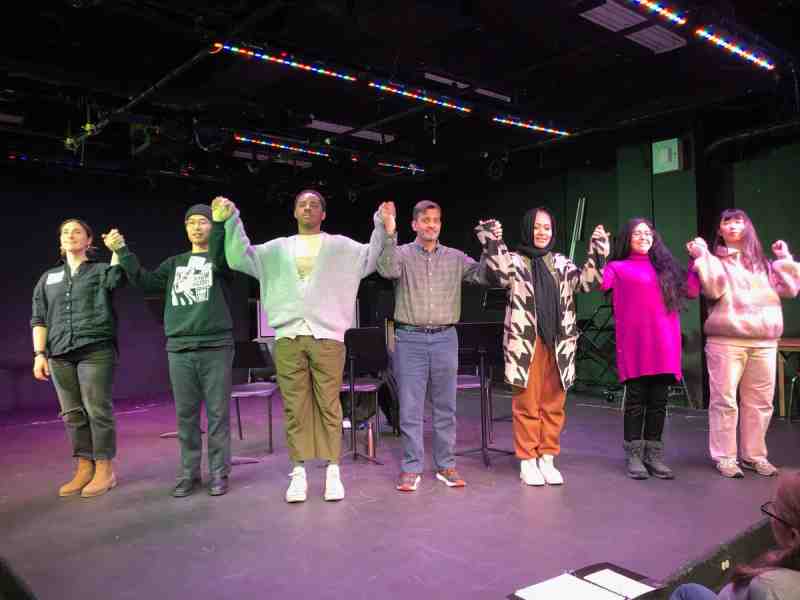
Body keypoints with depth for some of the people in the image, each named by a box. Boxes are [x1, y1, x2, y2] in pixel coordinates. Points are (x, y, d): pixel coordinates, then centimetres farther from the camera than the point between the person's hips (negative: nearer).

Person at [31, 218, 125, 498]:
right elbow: (39, 319, 15)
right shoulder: (48, 278, 19)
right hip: (60, 354, 4)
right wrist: (39, 354, 6)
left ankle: (105, 470, 3)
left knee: (98, 410, -4)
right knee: (73, 413, 5)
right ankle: (85, 469, 14)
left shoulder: (101, 270, 9)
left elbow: (117, 279, -17)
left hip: (96, 350, -4)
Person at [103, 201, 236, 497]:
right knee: (186, 415, 8)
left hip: (216, 347, -3)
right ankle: (189, 472, 18)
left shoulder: (221, 257, 5)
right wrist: (122, 251, -3)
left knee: (218, 413, 1)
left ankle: (219, 472, 10)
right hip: (179, 349, 4)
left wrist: (221, 223, -29)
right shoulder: (174, 263, 17)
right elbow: (146, 283, 5)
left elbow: (219, 263, -19)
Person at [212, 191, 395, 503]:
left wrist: (383, 227, -10)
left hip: (327, 336, -2)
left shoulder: (340, 246, 14)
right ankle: (298, 473, 11)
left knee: (329, 406, 0)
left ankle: (333, 472, 9)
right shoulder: (277, 248, 19)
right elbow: (239, 258, 16)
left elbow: (373, 258, 4)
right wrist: (231, 220, 7)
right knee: (294, 407, 3)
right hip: (288, 337, 2)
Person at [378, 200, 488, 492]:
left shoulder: (455, 258, 10)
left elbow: (482, 275, -1)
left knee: (445, 407, 9)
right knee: (410, 407, 3)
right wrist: (389, 235, -28)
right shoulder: (402, 254, 2)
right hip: (410, 339, -2)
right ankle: (411, 468, 14)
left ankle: (446, 465, 21)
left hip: (445, 338, 2)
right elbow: (387, 270, -19)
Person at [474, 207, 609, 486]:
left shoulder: (561, 263, 14)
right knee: (527, 404, 2)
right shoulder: (515, 261, 2)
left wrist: (597, 254, -12)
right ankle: (527, 461, 13)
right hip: (526, 344, -4)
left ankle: (547, 459, 21)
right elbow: (502, 274, -20)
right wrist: (492, 245, -30)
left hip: (557, 344, 4)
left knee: (553, 404, 9)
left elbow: (584, 281, -1)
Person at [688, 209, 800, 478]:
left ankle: (754, 455, 19)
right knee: (725, 400, -3)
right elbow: (713, 290, -12)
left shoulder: (762, 262, 18)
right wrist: (702, 257, -13)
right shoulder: (713, 261, 6)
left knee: (760, 401, 7)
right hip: (726, 340, -4)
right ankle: (724, 457, 4)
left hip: (764, 341, 4)